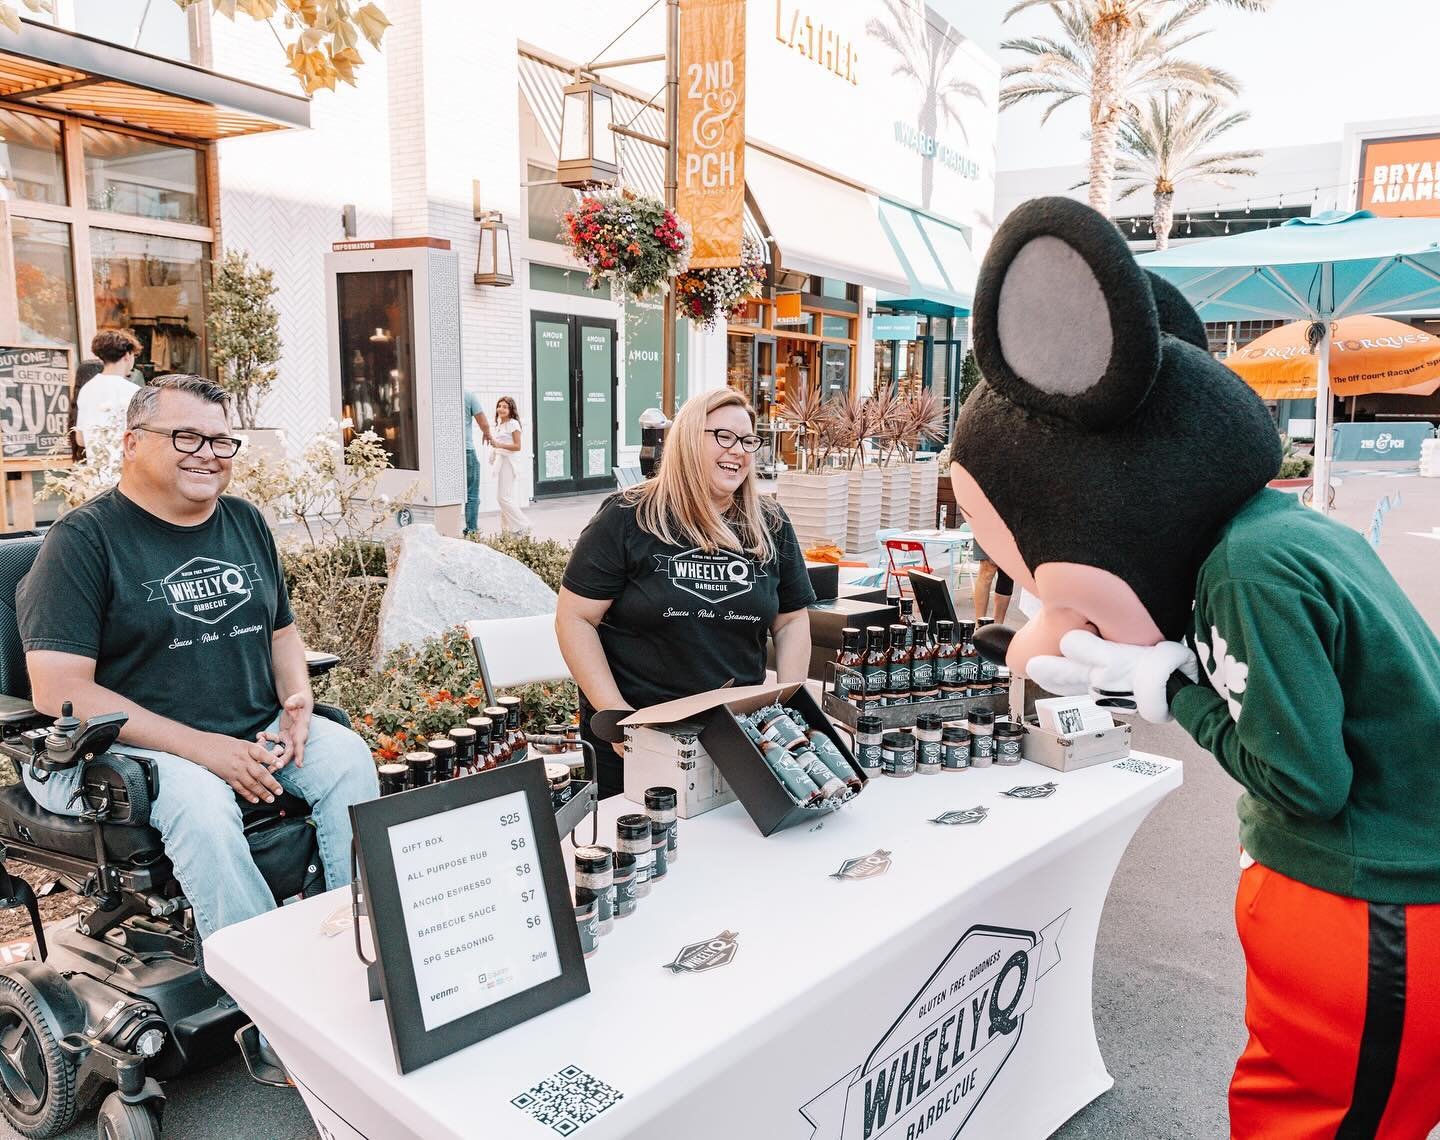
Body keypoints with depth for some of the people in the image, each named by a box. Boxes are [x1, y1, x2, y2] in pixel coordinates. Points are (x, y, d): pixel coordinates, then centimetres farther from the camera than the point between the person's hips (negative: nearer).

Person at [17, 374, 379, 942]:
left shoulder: (246, 523, 12)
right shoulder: (83, 539, -7)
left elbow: (281, 632, 21)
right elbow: (59, 690, -15)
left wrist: (298, 702, -3)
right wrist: (198, 747, -22)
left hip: (258, 734, 5)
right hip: (132, 746, -5)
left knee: (347, 755, -19)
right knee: (200, 797, -34)